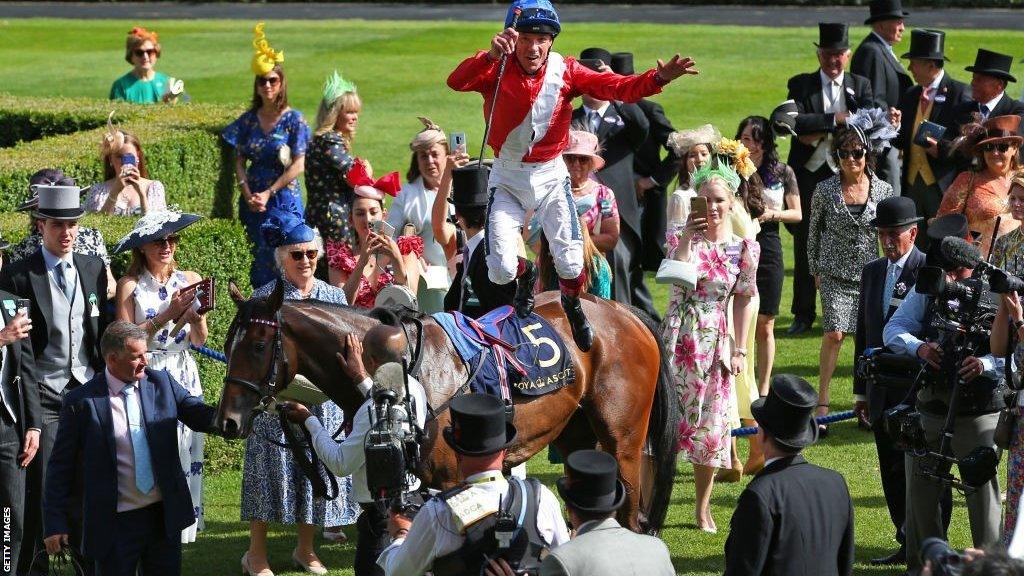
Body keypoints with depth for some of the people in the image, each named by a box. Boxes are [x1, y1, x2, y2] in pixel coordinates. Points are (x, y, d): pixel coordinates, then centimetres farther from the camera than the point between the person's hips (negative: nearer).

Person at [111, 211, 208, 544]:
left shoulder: (190, 280, 7)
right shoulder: (130, 285, -4)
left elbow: (199, 340, 10)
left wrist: (196, 314, -11)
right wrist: (167, 315, -14)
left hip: (184, 377, 4)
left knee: (187, 458, 2)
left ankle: (180, 531, 10)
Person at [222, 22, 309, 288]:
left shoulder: (293, 119, -4)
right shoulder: (248, 119, 8)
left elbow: (298, 165, -8)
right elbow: (239, 161, 7)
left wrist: (268, 193, -11)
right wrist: (247, 194, -7)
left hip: (283, 199, -4)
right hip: (252, 199, 4)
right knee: (254, 261, 3)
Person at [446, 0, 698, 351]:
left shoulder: (565, 71, -10)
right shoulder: (496, 70, -15)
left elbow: (619, 87, -19)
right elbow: (456, 82, -34)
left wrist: (659, 78, -37)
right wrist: (491, 55, -52)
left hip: (550, 175, 1)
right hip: (507, 178, -1)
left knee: (570, 264, -8)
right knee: (501, 271, -8)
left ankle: (572, 303, 30)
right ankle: (525, 276, 33)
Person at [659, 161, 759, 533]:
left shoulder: (744, 248, 1)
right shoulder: (683, 238, -2)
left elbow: (744, 300, 6)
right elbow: (678, 278, -20)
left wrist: (739, 349, 2)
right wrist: (688, 237, -21)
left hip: (715, 342, 1)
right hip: (678, 338, -1)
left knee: (711, 425, 5)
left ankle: (703, 509, 20)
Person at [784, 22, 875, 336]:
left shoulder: (860, 86, 9)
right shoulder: (801, 84, 5)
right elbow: (796, 122, -11)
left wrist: (820, 133, -14)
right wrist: (835, 120, -16)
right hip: (808, 174, 0)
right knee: (805, 246, 3)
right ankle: (803, 315, 11)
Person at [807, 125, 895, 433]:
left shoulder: (883, 190, -1)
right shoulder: (825, 190, -4)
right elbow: (813, 231, 6)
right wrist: (815, 270, 6)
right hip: (835, 275, -2)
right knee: (834, 334, -13)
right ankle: (822, 404, -7)